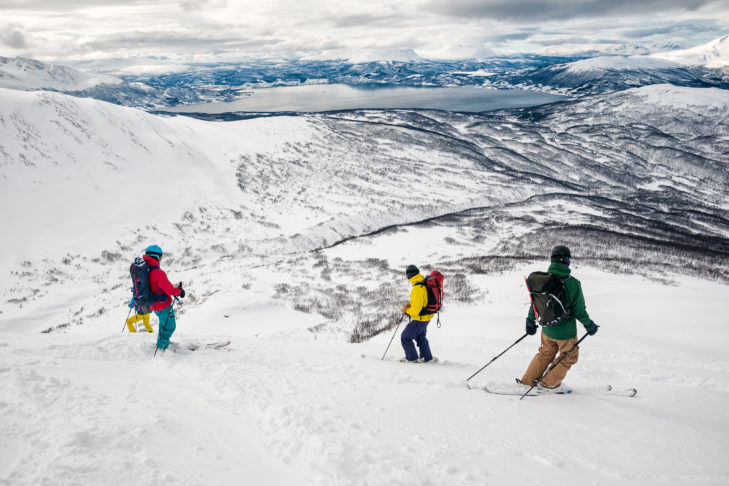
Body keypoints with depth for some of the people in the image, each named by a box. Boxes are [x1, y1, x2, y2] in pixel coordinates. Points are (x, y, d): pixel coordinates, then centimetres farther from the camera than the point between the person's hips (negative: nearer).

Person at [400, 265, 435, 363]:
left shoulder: (417, 289, -31)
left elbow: (416, 310, -30)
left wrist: (406, 310, -11)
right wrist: (411, 304, 9)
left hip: (419, 319, -9)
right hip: (426, 317, 9)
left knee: (405, 337, 8)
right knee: (420, 336, 29)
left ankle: (412, 358, 18)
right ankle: (427, 357, 40)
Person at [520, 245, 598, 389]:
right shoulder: (573, 283, -23)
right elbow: (579, 311, -15)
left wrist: (530, 321, 16)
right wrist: (589, 325, 3)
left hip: (547, 329, 5)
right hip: (565, 332, -5)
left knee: (545, 355, 26)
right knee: (569, 356, 21)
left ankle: (527, 381, 29)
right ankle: (549, 383, 25)